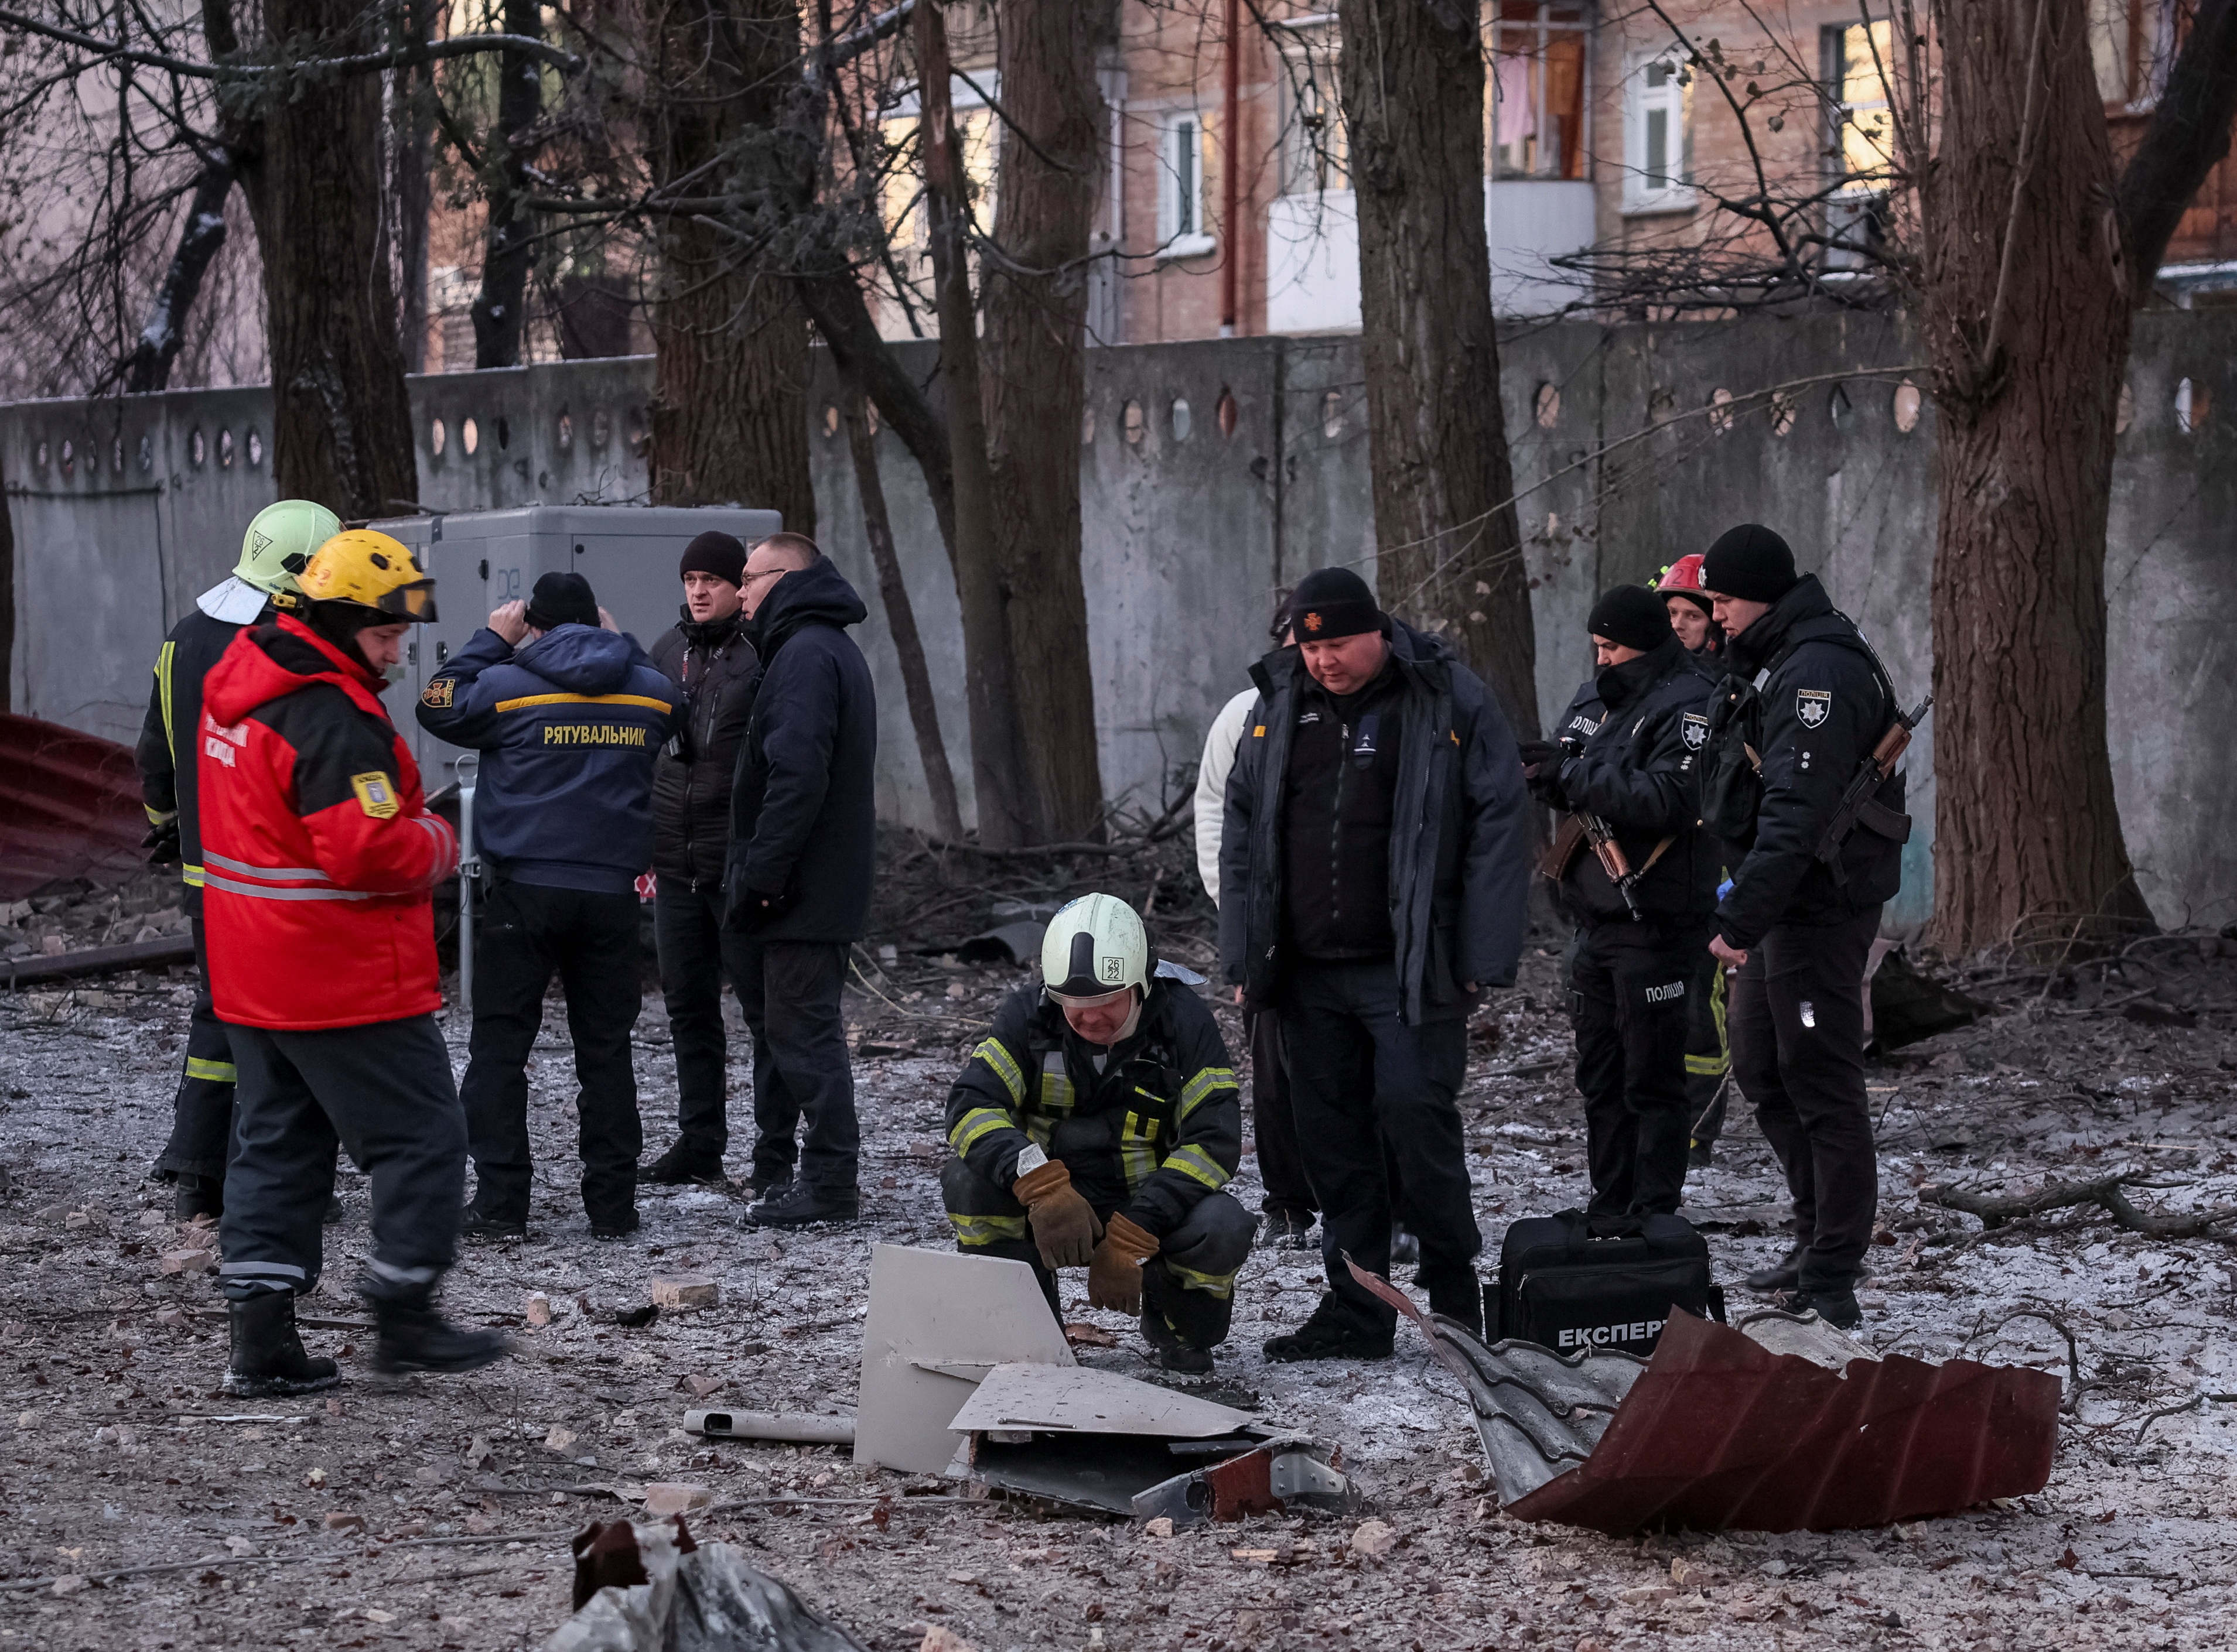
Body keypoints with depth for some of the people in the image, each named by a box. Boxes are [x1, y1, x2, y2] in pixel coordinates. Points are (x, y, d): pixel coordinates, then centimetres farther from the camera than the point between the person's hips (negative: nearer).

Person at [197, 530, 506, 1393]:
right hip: (347, 981, -9)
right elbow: (367, 851, -27)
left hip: (252, 977, 9)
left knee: (275, 1142, 13)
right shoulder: (335, 719, -22)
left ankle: (259, 1336, 11)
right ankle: (404, 1318, 8)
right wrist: (436, 843, -7)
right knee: (422, 1137, 3)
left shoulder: (238, 682, 11)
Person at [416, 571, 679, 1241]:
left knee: (500, 1045, 3)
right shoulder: (648, 690, 5)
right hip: (612, 891, 3)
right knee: (606, 1047, 10)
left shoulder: (509, 684, -7)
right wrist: (618, 644, 28)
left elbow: (438, 707, 8)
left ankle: (500, 1203, -2)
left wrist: (490, 642, 14)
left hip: (526, 890, -3)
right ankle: (613, 1204, 10)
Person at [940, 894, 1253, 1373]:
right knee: (966, 1180, -27)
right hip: (1046, 1218, 1)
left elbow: (1214, 1141, -21)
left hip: (1151, 1211, -1)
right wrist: (1042, 1187, -42)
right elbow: (970, 1107, -22)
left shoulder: (1184, 1022, -13)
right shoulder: (1028, 1016, -10)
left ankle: (1177, 1326, 3)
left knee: (1223, 1229, -33)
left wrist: (1129, 1242, -32)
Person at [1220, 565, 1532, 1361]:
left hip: (1410, 971, -5)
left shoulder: (1448, 699, -5)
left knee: (1416, 1117, -10)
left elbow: (1501, 825, -6)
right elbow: (1241, 832, 16)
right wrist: (1244, 958, 10)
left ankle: (1454, 1294, 5)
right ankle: (1356, 1312, 14)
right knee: (1332, 1137, 7)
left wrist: (1482, 959, -10)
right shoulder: (1280, 705, 10)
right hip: (1308, 970, 5)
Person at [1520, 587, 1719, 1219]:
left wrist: (1572, 775, -21)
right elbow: (1574, 787, 21)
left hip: (1657, 922, -9)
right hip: (1596, 916, 9)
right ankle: (1609, 1208, 22)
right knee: (1599, 1075, 14)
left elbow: (1669, 801, -24)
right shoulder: (1593, 699, 14)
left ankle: (1655, 1214, 1)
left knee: (1651, 1080, -4)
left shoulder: (1688, 705, -12)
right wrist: (1545, 768, -3)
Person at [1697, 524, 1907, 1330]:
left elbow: (1795, 812, -27)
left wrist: (1743, 919, -30)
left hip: (1821, 901, -11)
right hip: (1781, 899, 11)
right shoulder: (1771, 663, 15)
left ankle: (1830, 1281, -4)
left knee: (1821, 1085, -7)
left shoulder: (1819, 672, -19)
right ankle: (1820, 1241, 29)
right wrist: (1744, 908, 19)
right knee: (1763, 1071, 18)